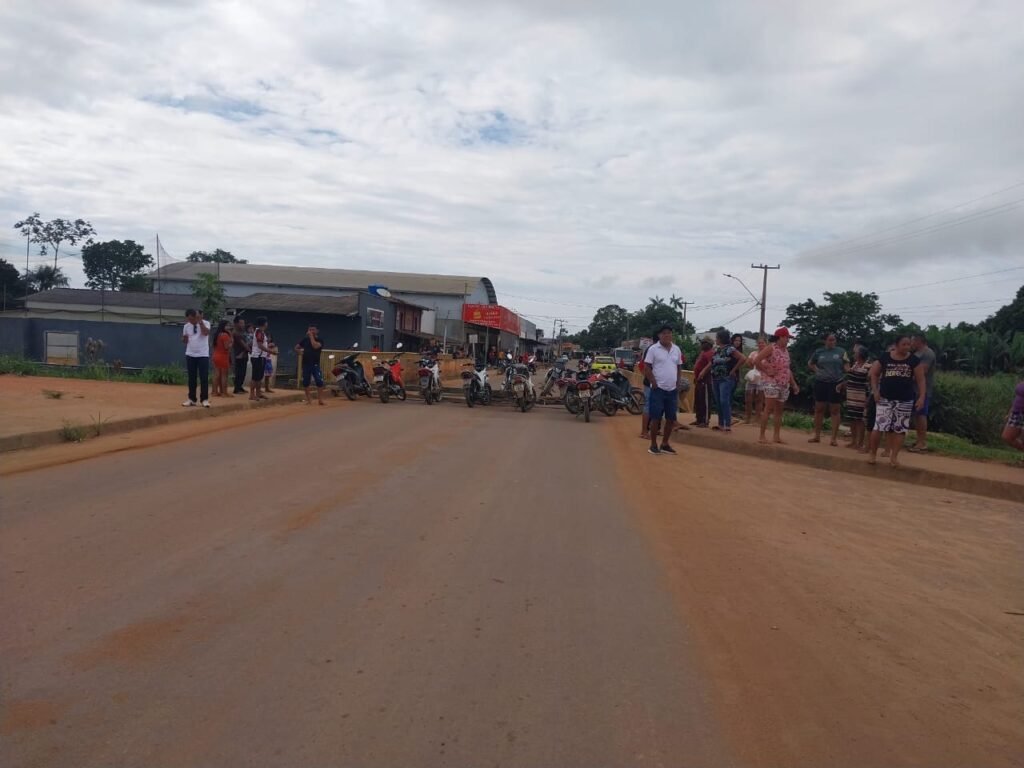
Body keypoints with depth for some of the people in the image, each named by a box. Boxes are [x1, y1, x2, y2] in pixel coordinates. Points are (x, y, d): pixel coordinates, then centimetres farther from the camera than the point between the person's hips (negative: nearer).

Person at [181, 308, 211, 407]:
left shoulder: (205, 323, -6)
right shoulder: (186, 326, 6)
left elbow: (206, 333, -26)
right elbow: (184, 340, 14)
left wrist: (200, 321, -23)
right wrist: (184, 339, -10)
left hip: (203, 355, -4)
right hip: (190, 355, 4)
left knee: (204, 378, -5)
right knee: (191, 377, 7)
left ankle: (204, 399, 1)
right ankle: (191, 399, 13)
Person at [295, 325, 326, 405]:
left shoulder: (320, 340, -1)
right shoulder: (305, 339, 9)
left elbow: (315, 346, -22)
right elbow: (296, 348, 16)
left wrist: (311, 336, -15)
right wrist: (300, 351, -6)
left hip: (315, 364, -3)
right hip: (305, 364, 3)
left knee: (319, 381, -12)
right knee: (305, 382, 5)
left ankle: (320, 400, -9)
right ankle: (308, 399, 15)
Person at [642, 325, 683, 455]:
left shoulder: (676, 349, 10)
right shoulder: (653, 349, -6)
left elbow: (679, 368, 17)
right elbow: (647, 368, -7)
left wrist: (677, 384, 8)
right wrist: (655, 384, -11)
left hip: (672, 390, 5)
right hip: (658, 389, -5)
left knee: (671, 418, 8)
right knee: (656, 418, -3)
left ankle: (665, 444, 20)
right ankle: (653, 445, 6)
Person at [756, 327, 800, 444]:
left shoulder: (786, 351, 15)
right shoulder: (771, 348, -8)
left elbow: (787, 369, 20)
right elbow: (757, 360, -16)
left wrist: (794, 383, 17)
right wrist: (766, 371, -16)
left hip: (784, 384, 8)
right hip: (771, 382, -8)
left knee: (779, 410, 9)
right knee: (769, 409, -11)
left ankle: (776, 435, 15)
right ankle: (762, 435, -8)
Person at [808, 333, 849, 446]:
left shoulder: (841, 351, 1)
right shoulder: (819, 351, 6)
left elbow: (846, 367, 0)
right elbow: (810, 363, 21)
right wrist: (817, 370, 5)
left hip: (836, 383, -2)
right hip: (820, 383, 2)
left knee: (834, 411, 1)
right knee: (819, 409, 6)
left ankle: (834, 438, 3)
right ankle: (817, 436, 14)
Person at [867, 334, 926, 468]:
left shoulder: (914, 360, -1)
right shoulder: (885, 358, -2)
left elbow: (921, 380, 0)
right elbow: (874, 373, 10)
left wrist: (922, 397, -10)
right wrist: (875, 390, -1)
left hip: (905, 400, 1)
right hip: (885, 399, -1)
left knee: (900, 429, 5)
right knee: (879, 427, -6)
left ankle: (894, 456, 14)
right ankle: (873, 454, 9)